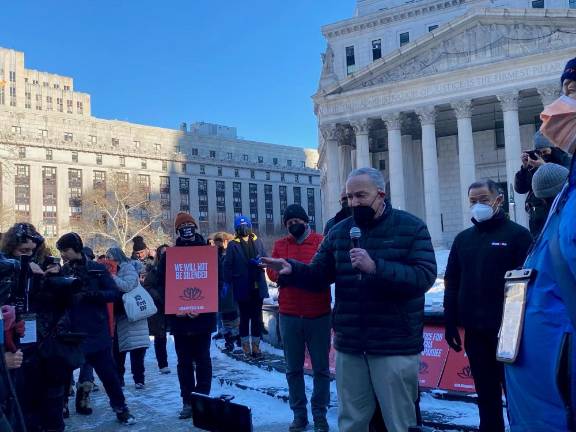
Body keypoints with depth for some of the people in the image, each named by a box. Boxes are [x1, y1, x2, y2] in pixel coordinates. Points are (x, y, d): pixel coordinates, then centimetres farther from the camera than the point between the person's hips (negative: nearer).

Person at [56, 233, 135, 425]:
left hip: (96, 331, -2)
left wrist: (94, 293, -22)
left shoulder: (97, 269, -3)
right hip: (70, 332, 2)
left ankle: (121, 409, 20)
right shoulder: (61, 272, 3)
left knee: (108, 372, 5)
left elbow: (114, 293, -7)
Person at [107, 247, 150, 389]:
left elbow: (128, 286, -22)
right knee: (117, 348, 9)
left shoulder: (128, 267, -8)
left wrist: (113, 277, -16)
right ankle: (118, 378, 19)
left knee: (136, 348, -5)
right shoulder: (115, 271, 14)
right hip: (118, 316, 8)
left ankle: (139, 379, 2)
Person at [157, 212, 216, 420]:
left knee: (202, 360, 8)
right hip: (179, 317, 1)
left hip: (203, 316, -1)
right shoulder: (169, 256, 3)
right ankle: (188, 402, 17)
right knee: (184, 362, 9)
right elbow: (162, 285, 1)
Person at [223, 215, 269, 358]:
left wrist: (260, 261, -13)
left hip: (258, 286, 3)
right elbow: (228, 265, -5)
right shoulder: (233, 245, -2)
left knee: (257, 317, 9)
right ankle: (245, 345, 18)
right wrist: (227, 283, -11)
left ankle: (256, 345, 19)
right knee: (244, 317, 8)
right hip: (242, 287, -3)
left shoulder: (257, 241, 6)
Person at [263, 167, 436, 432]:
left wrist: (376, 267, -27)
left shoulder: (411, 227, -5)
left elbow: (425, 276, -17)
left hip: (395, 345, -4)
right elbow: (318, 275, 9)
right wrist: (292, 269, -11)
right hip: (349, 345, 4)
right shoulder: (339, 232, 8)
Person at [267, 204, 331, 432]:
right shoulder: (280, 245, 9)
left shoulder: (322, 241, 0)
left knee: (321, 368, 7)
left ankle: (320, 414, 21)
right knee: (293, 369, 10)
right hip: (289, 315, 2)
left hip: (319, 315, -2)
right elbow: (272, 271, -2)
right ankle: (299, 414, 22)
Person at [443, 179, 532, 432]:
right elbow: (451, 283, 12)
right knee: (485, 391, 13)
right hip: (475, 330, 4)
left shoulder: (517, 235, -4)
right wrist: (450, 323, 7)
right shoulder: (463, 239, 11)